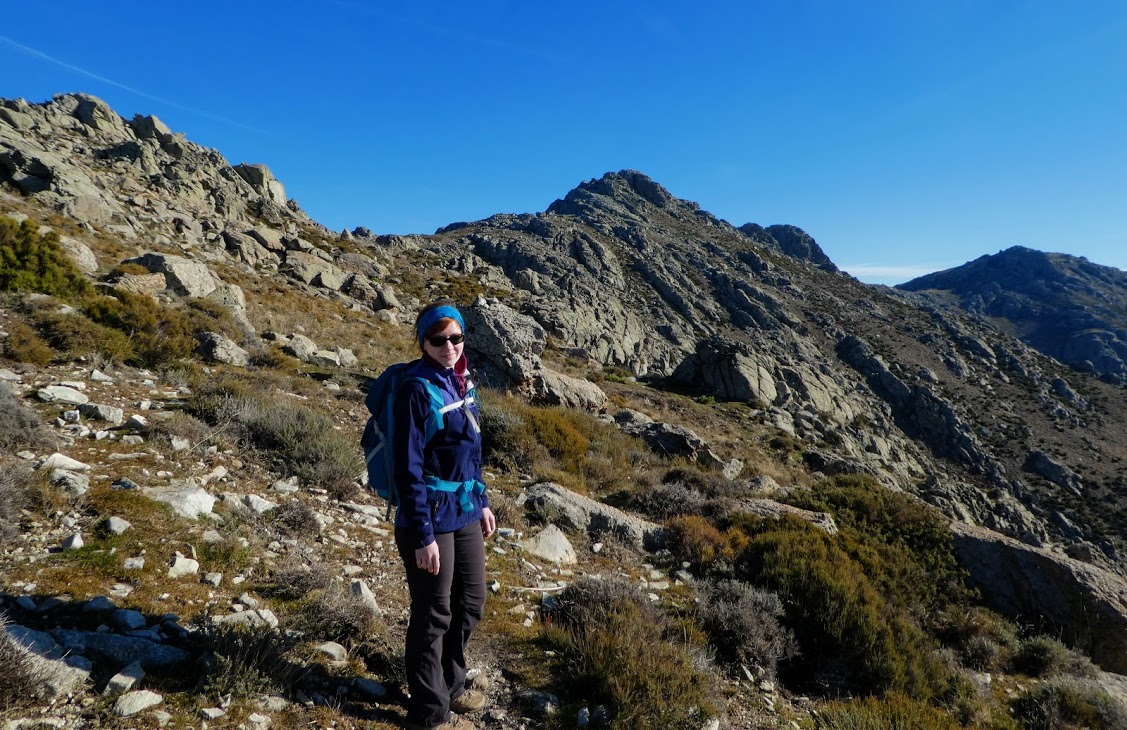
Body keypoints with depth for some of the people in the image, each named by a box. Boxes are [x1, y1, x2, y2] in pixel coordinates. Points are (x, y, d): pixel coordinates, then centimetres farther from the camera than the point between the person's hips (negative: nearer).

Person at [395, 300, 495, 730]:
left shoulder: (460, 381, 5)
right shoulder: (417, 390, -19)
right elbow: (409, 469, -19)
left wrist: (482, 502, 17)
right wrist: (423, 535, -19)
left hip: (464, 513, 8)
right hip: (433, 518, -8)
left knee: (470, 603, 21)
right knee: (433, 616, 9)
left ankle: (450, 686, 44)